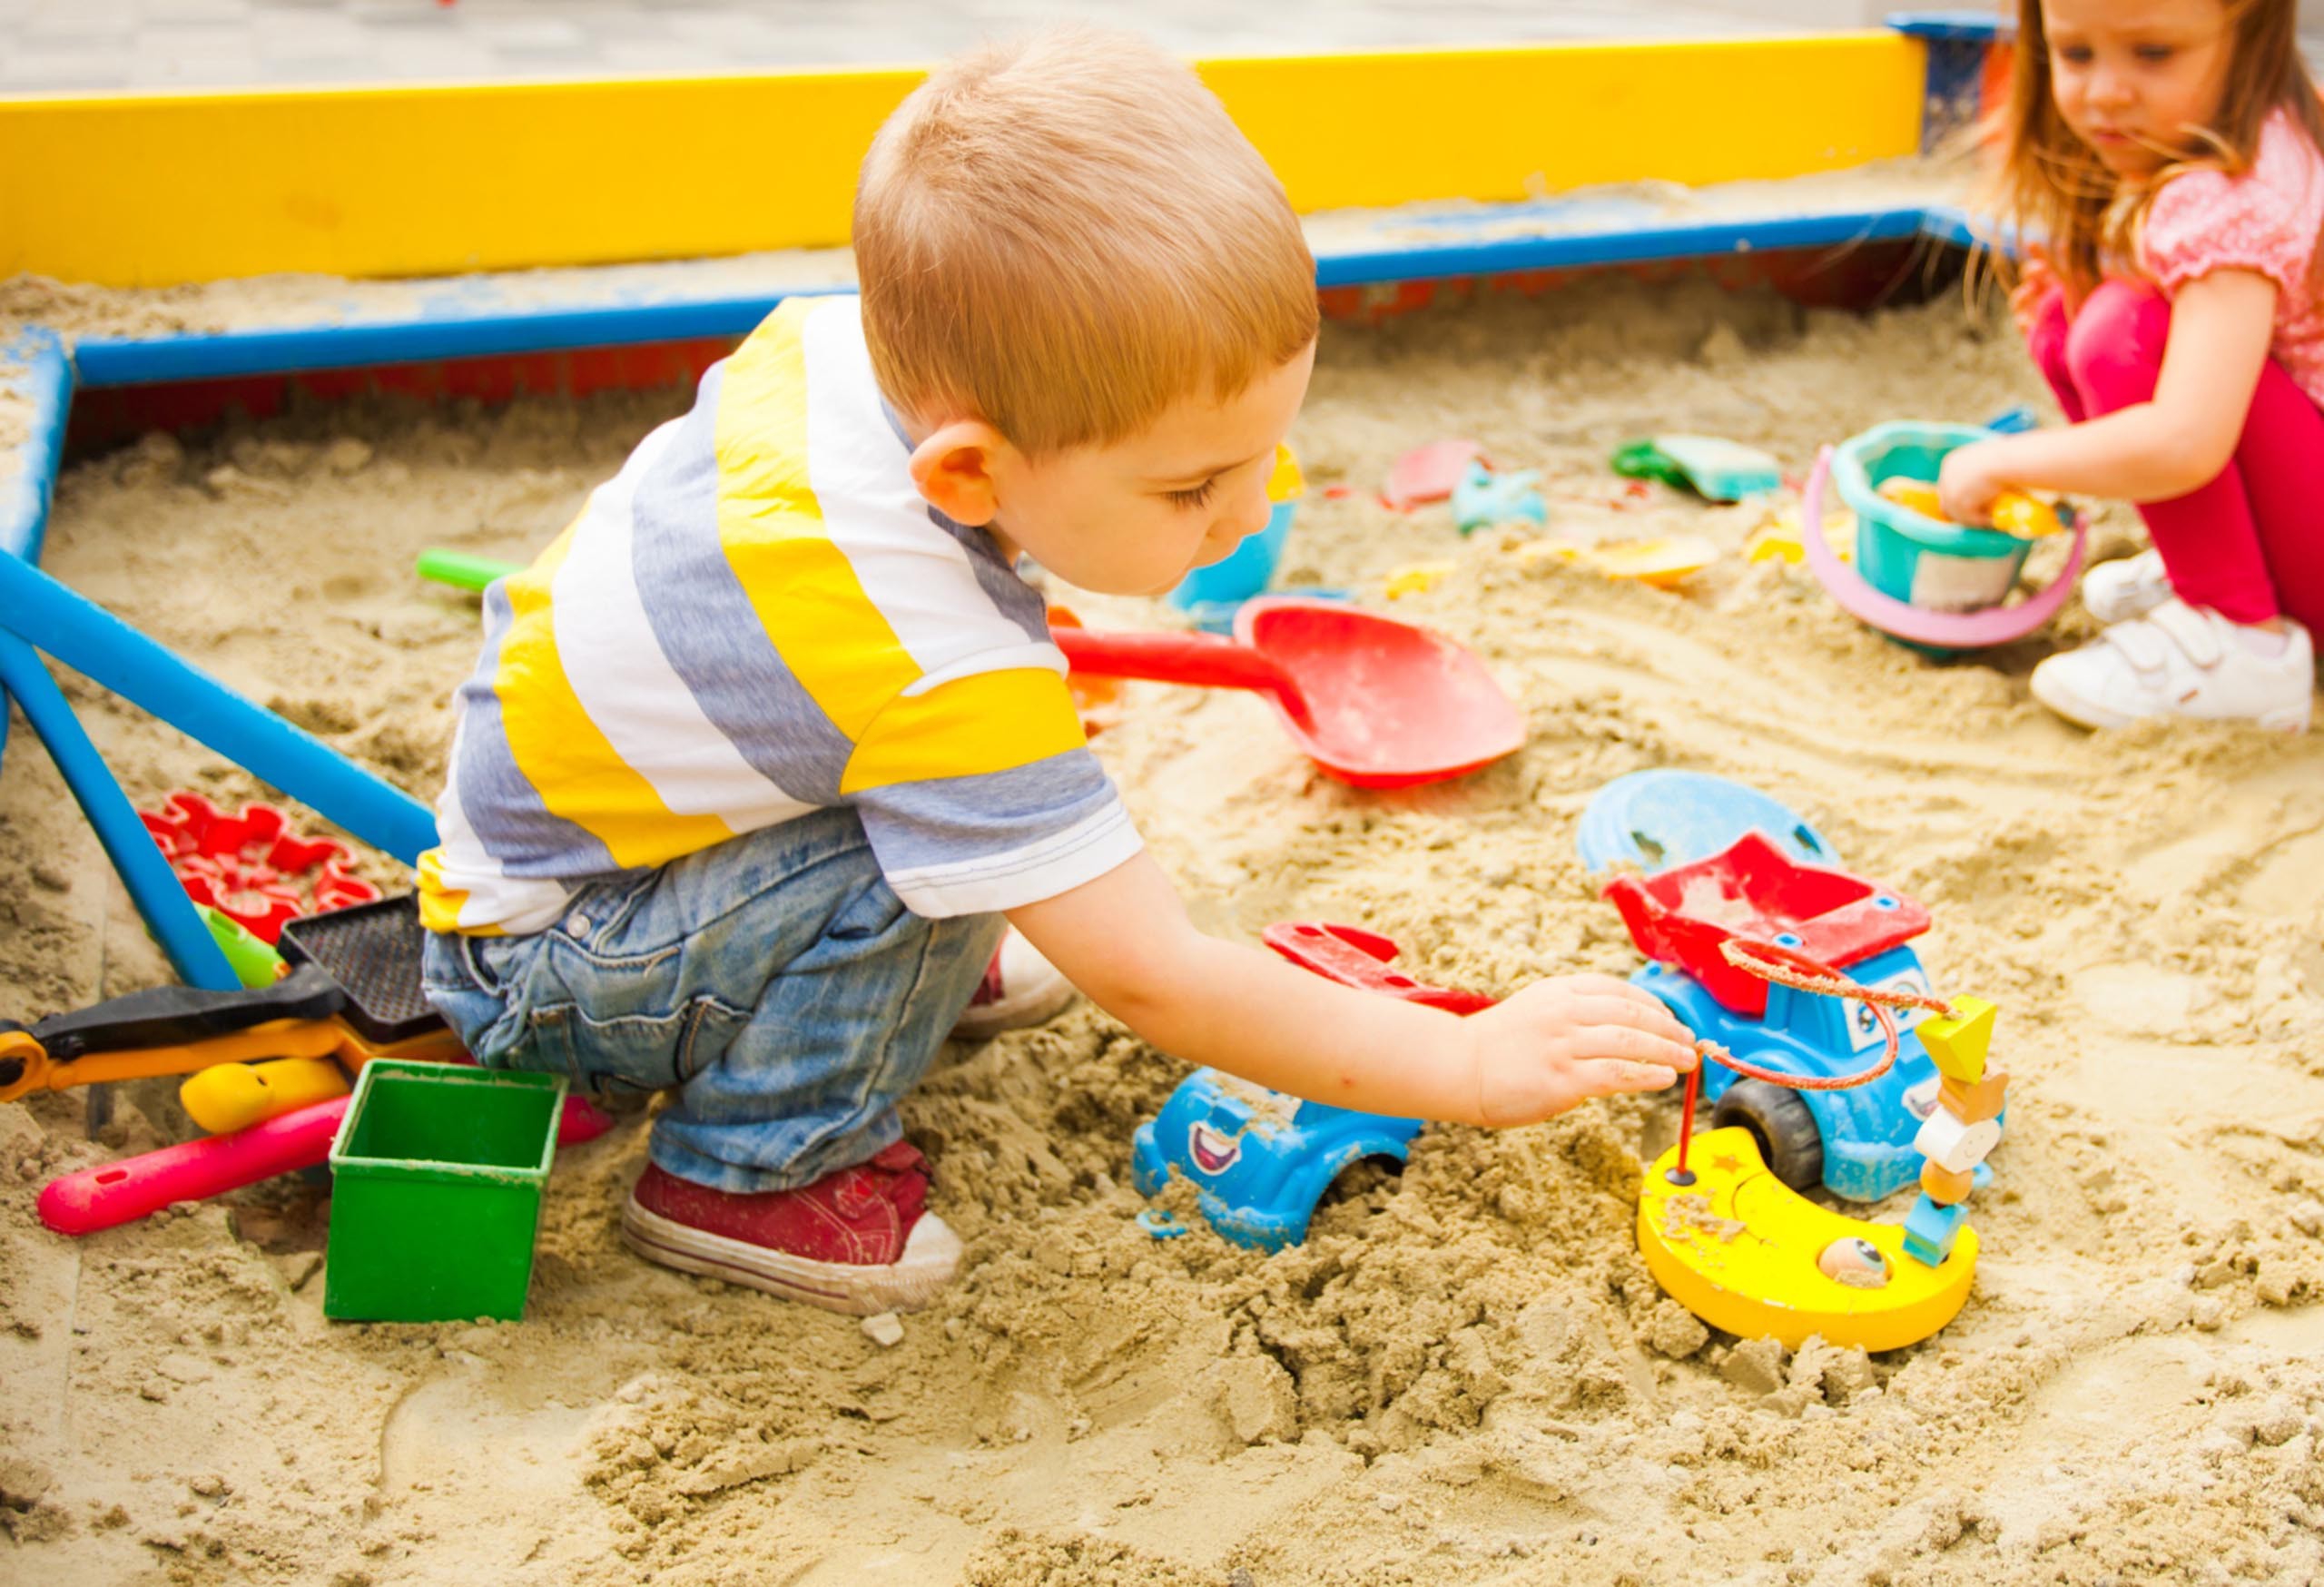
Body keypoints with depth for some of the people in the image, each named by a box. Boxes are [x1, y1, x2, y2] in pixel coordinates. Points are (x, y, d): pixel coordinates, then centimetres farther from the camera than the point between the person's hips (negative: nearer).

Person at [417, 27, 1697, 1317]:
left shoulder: (839, 336, -16)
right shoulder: (945, 678, -38)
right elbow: (1150, 980, -33)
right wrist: (1470, 1066, -28)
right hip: (529, 969, -8)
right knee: (915, 887, -29)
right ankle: (744, 1174, -7)